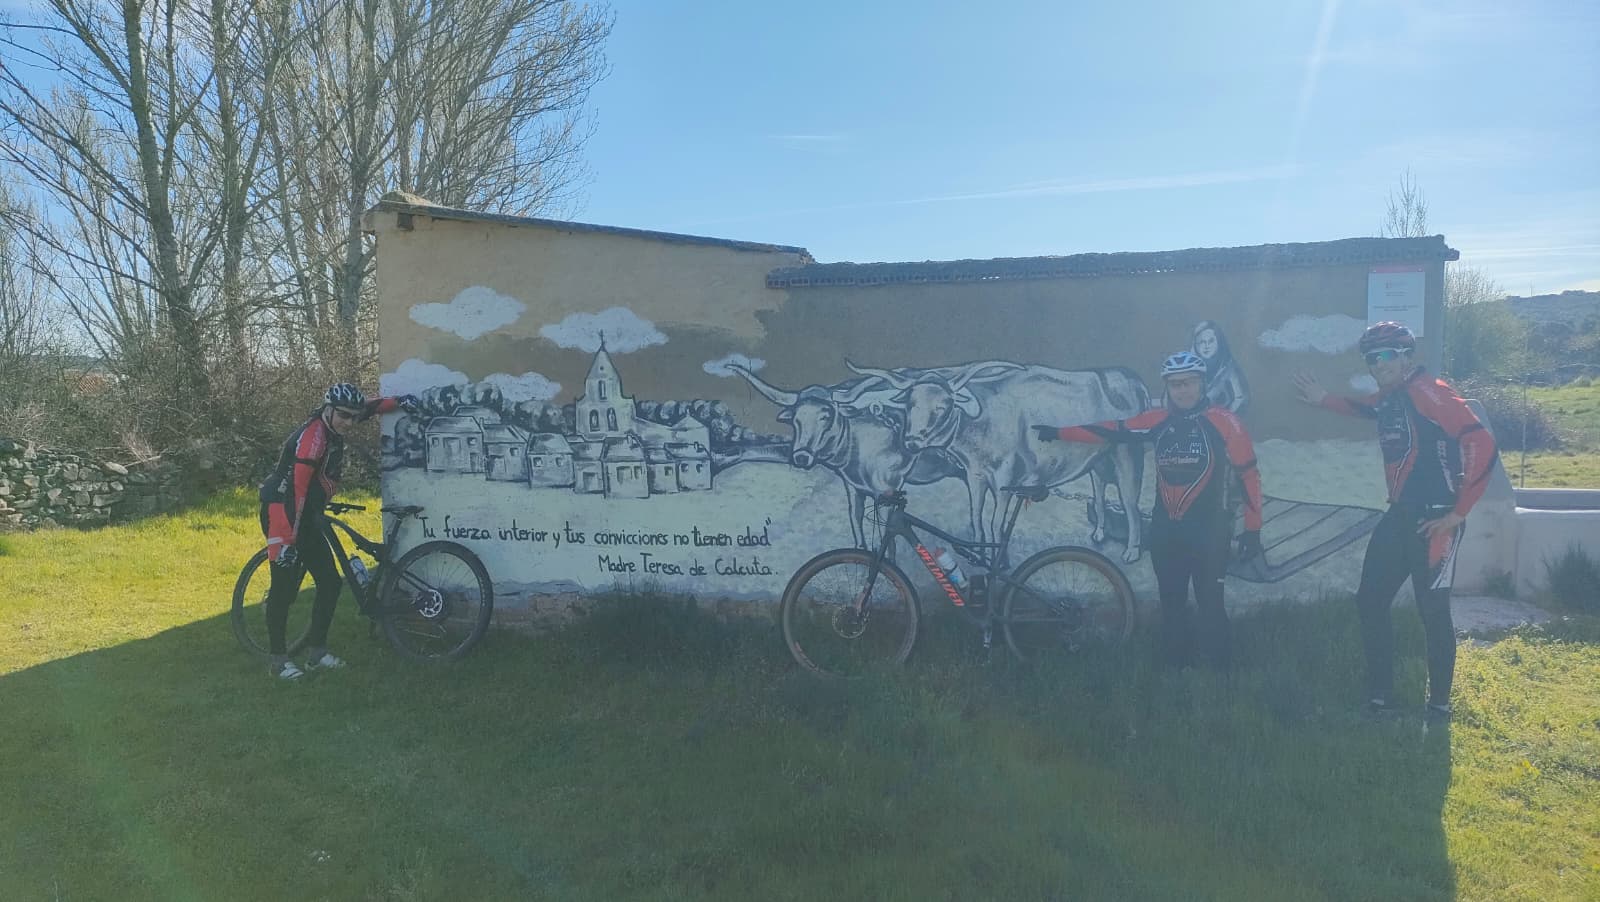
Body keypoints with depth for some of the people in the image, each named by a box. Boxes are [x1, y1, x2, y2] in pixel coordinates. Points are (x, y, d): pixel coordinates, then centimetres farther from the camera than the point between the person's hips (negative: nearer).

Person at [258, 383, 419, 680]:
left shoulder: (332, 431, 4)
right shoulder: (312, 436, -22)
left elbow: (367, 409, 26)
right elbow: (296, 490, -27)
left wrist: (398, 401, 23)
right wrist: (289, 540, -30)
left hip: (307, 518, 9)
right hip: (283, 514, -9)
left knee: (330, 583, 6)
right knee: (285, 588, -5)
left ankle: (317, 652, 14)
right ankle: (278, 660, 5)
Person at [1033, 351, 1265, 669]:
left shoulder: (1223, 421, -10)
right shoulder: (1159, 421, 2)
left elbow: (1249, 475, -7)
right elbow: (1111, 431, 7)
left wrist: (1252, 529, -7)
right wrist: (1058, 432, 8)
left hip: (1209, 532, -5)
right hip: (1165, 531, 5)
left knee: (1210, 604, -1)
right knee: (1171, 604, 14)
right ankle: (1174, 666, 27)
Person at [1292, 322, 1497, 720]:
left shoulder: (1428, 391, -14)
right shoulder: (1388, 398, 11)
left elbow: (1481, 444, -21)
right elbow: (1362, 407, 36)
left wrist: (1458, 512, -18)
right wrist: (1323, 399, 21)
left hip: (1433, 521, -9)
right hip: (1398, 517, 9)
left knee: (1433, 612, -1)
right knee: (1370, 602, 9)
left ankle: (1439, 703, 15)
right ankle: (1379, 695, 19)